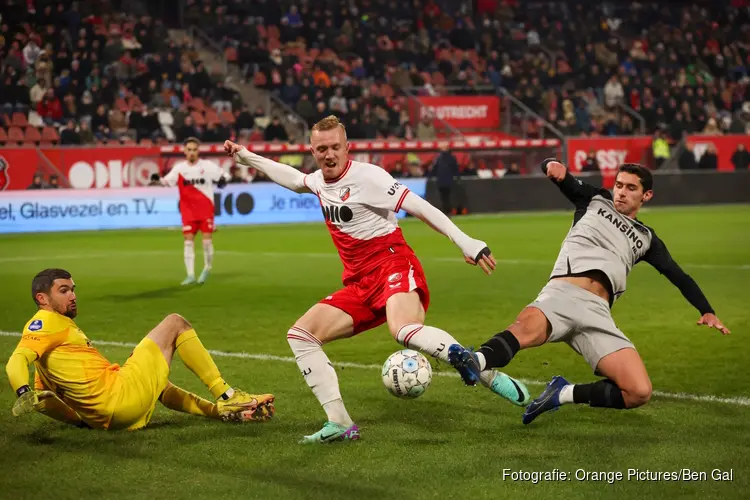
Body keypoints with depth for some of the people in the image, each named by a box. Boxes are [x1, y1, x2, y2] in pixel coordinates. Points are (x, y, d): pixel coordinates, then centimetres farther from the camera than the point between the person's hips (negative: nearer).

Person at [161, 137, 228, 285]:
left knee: (207, 238, -3)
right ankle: (190, 275, -1)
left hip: (206, 208, -1)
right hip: (188, 210, 1)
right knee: (189, 240, -4)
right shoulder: (179, 168, 0)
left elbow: (222, 177, 8)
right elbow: (167, 181, -9)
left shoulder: (207, 166, -2)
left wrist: (221, 181, -13)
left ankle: (207, 268, 22)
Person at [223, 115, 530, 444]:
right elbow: (297, 180, 38)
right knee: (300, 335, -1)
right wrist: (247, 158, 43)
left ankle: (492, 378, -30)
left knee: (405, 330, -39)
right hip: (360, 284, 8)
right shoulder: (319, 181, 13)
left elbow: (419, 207, -14)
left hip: (394, 266, -8)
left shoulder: (366, 176, -11)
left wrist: (464, 241, -21)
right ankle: (340, 424, -3)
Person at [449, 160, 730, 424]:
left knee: (640, 393, -19)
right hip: (562, 293, -3)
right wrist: (552, 167, -5)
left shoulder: (645, 238, 30)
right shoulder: (595, 201, 27)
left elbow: (678, 276, 31)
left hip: (597, 313, 3)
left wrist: (707, 311, 16)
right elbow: (550, 169, 21)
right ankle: (476, 363, -67)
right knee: (526, 328, -40)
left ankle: (565, 394, -7)